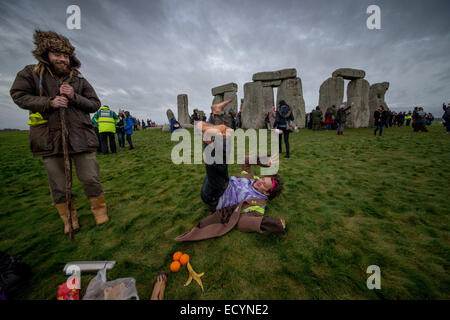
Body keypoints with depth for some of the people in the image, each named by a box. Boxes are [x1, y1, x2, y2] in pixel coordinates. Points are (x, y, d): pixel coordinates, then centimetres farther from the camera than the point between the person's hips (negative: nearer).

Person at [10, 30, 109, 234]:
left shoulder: (79, 79, 10)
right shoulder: (31, 74, 8)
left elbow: (95, 104, 9)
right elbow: (18, 95, 4)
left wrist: (75, 97, -9)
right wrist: (49, 102, -12)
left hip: (81, 137, 0)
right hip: (49, 139, 1)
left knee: (90, 179, 1)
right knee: (58, 186, 7)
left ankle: (99, 210, 21)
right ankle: (69, 218, 26)